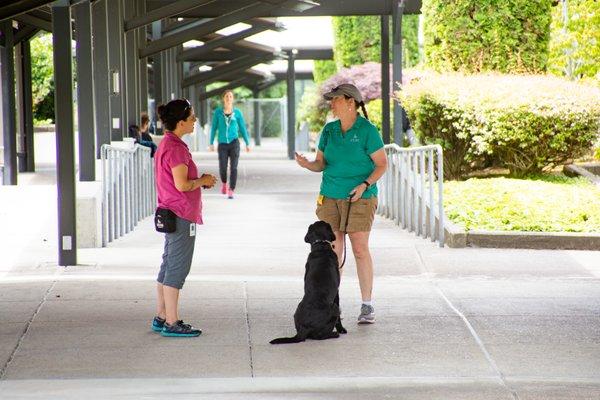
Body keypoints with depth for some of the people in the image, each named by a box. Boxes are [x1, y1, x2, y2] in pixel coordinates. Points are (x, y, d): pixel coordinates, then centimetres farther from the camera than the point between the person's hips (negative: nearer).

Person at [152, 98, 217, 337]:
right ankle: (171, 323, -2)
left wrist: (200, 181, 11)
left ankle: (161, 318, 20)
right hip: (181, 216, -11)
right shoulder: (175, 148, -19)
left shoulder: (166, 144, 13)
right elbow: (182, 185, -23)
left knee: (168, 266, 14)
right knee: (177, 269, -5)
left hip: (170, 214, 11)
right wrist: (204, 181, -7)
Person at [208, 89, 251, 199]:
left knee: (233, 168, -10)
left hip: (234, 143, 0)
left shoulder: (237, 112, 1)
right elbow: (214, 128, 3)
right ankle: (224, 183, 34)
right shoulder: (218, 112, 0)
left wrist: (247, 143, 3)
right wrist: (211, 143, -1)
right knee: (222, 168, 1)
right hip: (222, 144, 0)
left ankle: (231, 191, -6)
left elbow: (243, 128, 6)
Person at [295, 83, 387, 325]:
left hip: (360, 198, -4)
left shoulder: (367, 130, -7)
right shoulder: (329, 130, 8)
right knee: (333, 250, 2)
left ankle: (367, 306, -1)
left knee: (360, 249, -7)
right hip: (331, 197, 4)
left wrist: (365, 185, -19)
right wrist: (307, 164, -11)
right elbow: (321, 164, 11)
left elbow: (382, 164, -5)